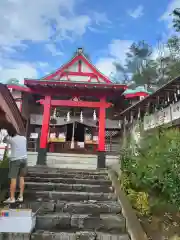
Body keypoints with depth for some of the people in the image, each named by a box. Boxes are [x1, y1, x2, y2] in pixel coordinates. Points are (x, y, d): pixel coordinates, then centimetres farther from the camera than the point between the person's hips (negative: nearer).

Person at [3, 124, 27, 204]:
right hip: (24, 159, 5)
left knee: (13, 179, 0)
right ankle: (21, 197, 12)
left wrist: (8, 134, 21)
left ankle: (12, 198, 4)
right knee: (22, 178, 8)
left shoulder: (11, 139, -7)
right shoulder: (23, 138, 7)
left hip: (15, 160, -5)